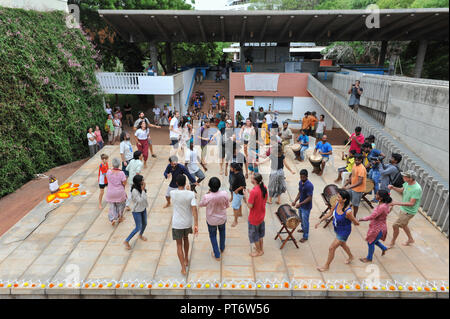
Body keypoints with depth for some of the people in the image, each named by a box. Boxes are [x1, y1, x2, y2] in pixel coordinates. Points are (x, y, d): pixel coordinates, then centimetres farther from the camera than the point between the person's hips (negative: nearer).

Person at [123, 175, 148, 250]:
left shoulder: (141, 188, -6)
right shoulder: (134, 190, -29)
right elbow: (140, 200, -31)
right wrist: (143, 190, -31)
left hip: (143, 209, 8)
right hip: (137, 211, -8)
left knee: (144, 224, 22)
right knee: (138, 228, -2)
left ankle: (140, 235, 51)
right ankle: (126, 241, 13)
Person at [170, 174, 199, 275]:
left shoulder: (173, 193, -17)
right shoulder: (191, 194, -16)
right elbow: (194, 209, -21)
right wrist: (196, 225, -20)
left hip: (177, 224, -2)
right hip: (188, 222, 2)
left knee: (179, 245, 10)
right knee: (186, 239, 28)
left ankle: (183, 269, 11)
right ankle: (186, 259, 45)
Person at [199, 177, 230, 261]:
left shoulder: (207, 197, -31)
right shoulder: (224, 194, -25)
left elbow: (200, 205, -9)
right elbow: (227, 205, -8)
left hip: (211, 220, -2)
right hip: (222, 218, 2)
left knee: (213, 236, 22)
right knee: (222, 232, 31)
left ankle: (217, 255, 32)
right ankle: (222, 249, 51)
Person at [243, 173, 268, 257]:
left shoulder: (253, 191, -32)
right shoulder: (264, 188, -8)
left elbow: (250, 206, -26)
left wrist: (246, 196, -14)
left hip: (254, 217, -7)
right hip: (262, 215, 8)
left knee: (254, 234, 15)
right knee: (260, 232, 26)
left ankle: (259, 251, 32)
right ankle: (261, 248, 43)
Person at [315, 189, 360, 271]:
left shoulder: (348, 211, -36)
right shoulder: (337, 203, -16)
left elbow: (357, 223, -22)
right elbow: (329, 214, -2)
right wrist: (320, 221, -4)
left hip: (343, 232, -7)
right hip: (337, 229, 7)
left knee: (331, 248, 2)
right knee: (342, 244, 31)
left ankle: (326, 266, 24)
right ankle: (351, 257, 60)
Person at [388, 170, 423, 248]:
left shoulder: (417, 189, -31)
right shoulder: (407, 183, -7)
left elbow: (411, 203, -29)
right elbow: (401, 190, 12)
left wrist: (396, 203, -32)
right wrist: (393, 187, -7)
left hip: (408, 212, -8)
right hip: (403, 209, 8)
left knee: (395, 225, -2)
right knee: (403, 225, 26)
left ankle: (392, 242, 19)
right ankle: (410, 239, 49)